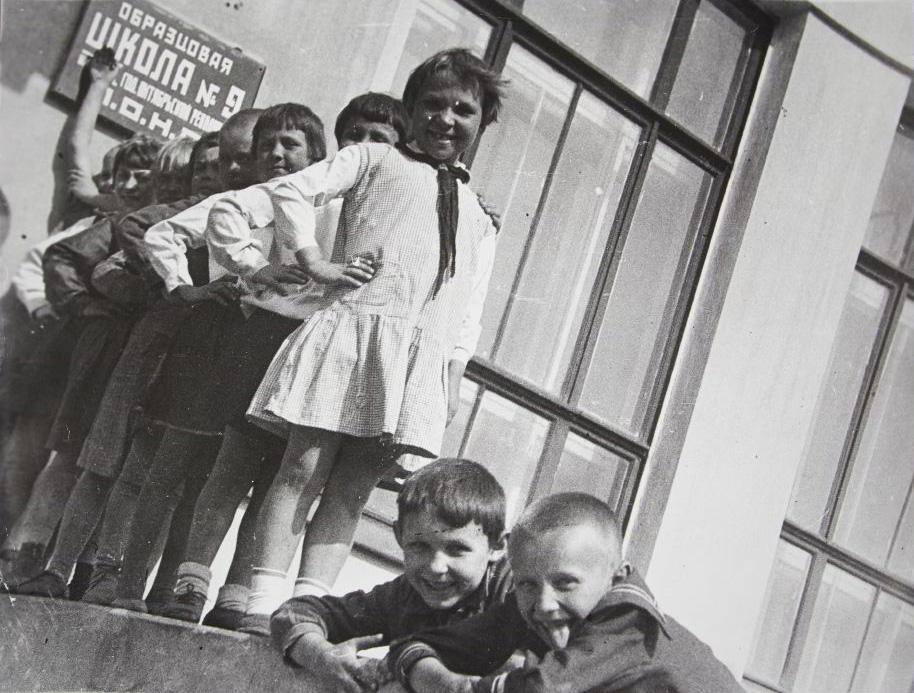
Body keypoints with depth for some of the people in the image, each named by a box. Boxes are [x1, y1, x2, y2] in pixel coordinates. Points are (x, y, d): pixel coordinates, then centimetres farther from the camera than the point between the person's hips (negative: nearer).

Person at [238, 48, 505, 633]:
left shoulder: (480, 219, 26)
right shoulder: (375, 159, 16)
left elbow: (468, 314, 19)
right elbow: (293, 190, 6)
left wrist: (455, 368, 6)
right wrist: (315, 262, -3)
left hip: (425, 357, 3)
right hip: (353, 327, -3)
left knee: (353, 488, -3)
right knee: (305, 466, -9)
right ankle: (265, 601, -11)